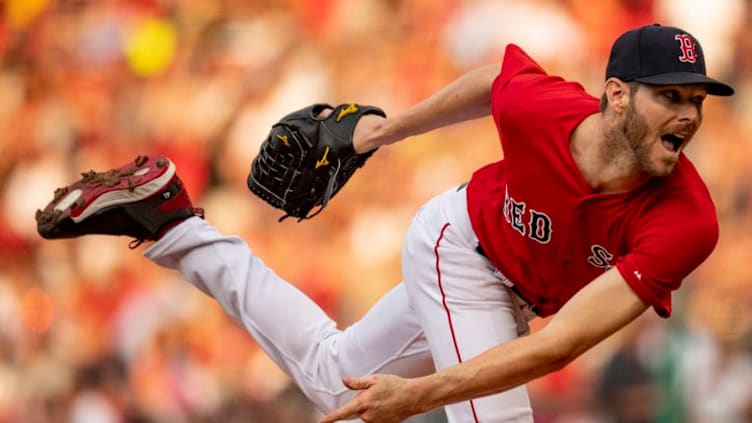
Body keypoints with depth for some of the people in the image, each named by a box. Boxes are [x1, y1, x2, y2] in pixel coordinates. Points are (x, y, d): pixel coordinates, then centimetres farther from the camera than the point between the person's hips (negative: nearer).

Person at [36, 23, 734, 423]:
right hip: (459, 243, -3)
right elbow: (494, 79, -7)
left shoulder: (687, 223, -37)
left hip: (507, 291, 3)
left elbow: (559, 344, -41)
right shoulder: (542, 107, -35)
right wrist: (392, 128, 8)